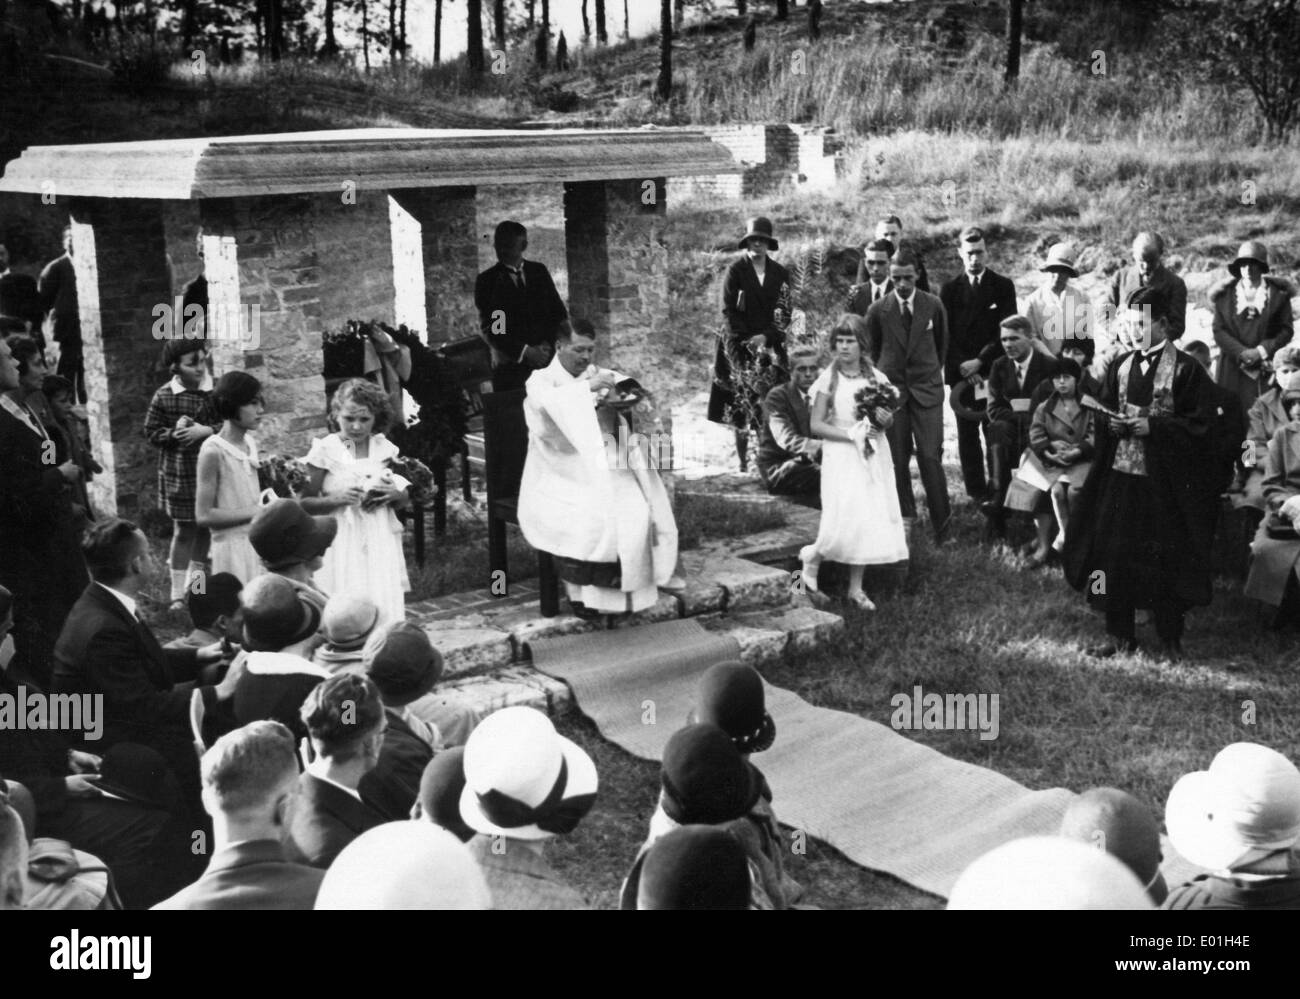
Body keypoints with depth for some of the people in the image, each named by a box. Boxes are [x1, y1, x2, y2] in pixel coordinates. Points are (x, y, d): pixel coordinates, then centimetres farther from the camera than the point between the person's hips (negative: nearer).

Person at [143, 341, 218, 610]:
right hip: (179, 474, -1)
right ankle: (178, 593, 11)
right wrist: (173, 433, -18)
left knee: (205, 528, 10)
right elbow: (151, 433, 0)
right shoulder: (164, 396, -4)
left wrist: (206, 430, -19)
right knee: (184, 531, 3)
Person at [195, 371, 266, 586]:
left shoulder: (250, 443, 8)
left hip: (258, 544, 7)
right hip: (233, 549, -7)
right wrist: (256, 512, -17)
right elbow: (203, 516, -15)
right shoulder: (213, 451, -13)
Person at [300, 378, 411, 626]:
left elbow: (405, 501, 16)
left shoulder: (384, 448, 7)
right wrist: (337, 499, -17)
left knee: (386, 611, -4)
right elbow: (305, 503, -1)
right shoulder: (325, 450, -3)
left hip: (381, 543, 3)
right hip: (342, 546, -3)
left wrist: (394, 495, -6)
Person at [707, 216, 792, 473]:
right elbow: (729, 311, -2)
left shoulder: (780, 273, 10)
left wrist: (766, 337, -8)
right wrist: (749, 339, -10)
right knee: (741, 403, -5)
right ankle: (743, 463, -1)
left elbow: (785, 312, 7)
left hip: (770, 344, 2)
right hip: (739, 344, -2)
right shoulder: (735, 271, 2)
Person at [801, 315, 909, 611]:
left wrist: (885, 418, -8)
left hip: (874, 456, 4)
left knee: (871, 520, 2)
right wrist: (850, 434, -17)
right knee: (846, 521, -13)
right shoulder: (828, 380, -5)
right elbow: (816, 425, -7)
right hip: (842, 457, -4)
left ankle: (856, 589, 13)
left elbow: (886, 419, 15)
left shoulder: (875, 378, 5)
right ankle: (812, 556, 17)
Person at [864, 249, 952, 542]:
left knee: (930, 457, -7)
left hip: (927, 389, -1)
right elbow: (871, 350, 13)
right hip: (891, 389, 1)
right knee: (897, 460, 3)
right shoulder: (878, 310, -2)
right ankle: (905, 516, 19)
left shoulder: (933, 305, 0)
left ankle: (942, 526, -1)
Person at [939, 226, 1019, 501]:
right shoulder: (949, 289, 8)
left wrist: (980, 361, -10)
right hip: (961, 373, 1)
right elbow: (945, 334, 3)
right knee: (967, 433, 2)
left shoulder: (1003, 286, 6)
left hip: (994, 369, -1)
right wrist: (961, 367, -9)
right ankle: (976, 489, 7)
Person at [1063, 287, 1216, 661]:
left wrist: (1152, 426, -18)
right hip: (1120, 473, 5)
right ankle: (1120, 634, 18)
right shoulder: (1121, 365, 9)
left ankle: (1170, 640, 16)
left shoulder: (1185, 370, -7)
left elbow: (1199, 423, -10)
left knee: (1165, 558, 2)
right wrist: (1112, 423, -5)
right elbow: (1102, 411, 16)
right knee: (1114, 553, 6)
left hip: (1165, 480, -5)